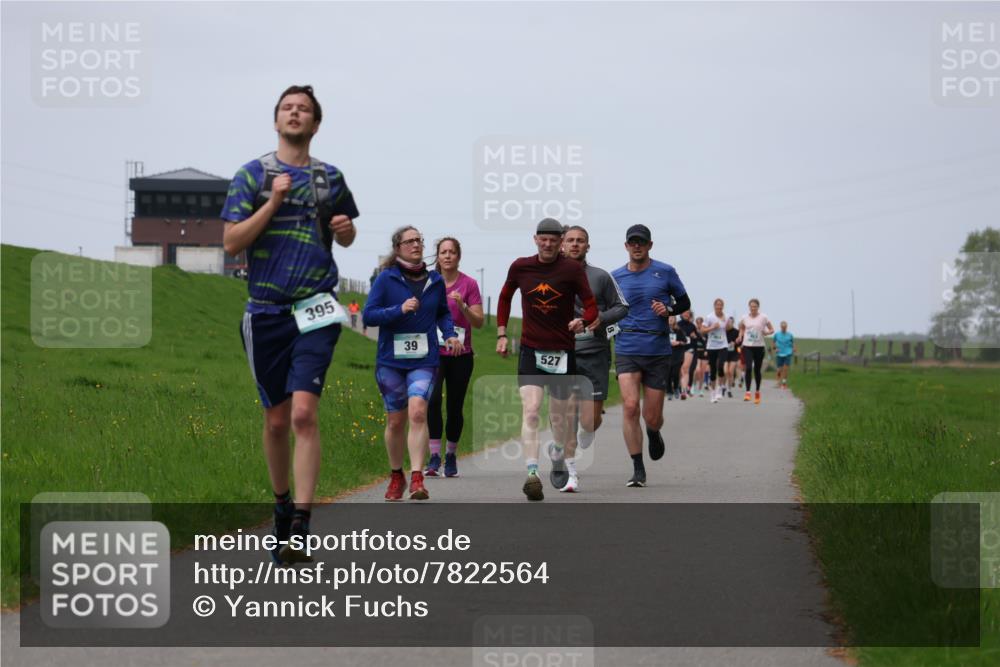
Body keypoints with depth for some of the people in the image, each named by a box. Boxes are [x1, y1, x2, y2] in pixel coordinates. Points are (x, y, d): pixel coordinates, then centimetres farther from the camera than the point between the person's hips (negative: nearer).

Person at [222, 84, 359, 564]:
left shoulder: (330, 178, 11)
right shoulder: (252, 175, 5)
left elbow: (346, 237, 25)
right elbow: (231, 241, -2)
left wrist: (346, 228, 1)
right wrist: (274, 201, -11)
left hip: (315, 312, -1)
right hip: (266, 311, 1)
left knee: (303, 413, -15)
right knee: (276, 419, 9)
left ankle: (301, 526, -19)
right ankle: (282, 502, 32)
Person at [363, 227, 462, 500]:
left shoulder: (435, 281, 7)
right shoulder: (386, 279, -2)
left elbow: (443, 313, 22)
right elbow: (368, 315, -7)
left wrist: (450, 334, 4)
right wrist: (400, 310, -20)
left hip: (424, 360, 0)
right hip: (390, 360, 0)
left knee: (418, 413, -20)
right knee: (396, 420, 8)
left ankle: (417, 479, -22)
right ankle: (396, 476, 28)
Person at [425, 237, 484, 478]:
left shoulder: (469, 284, -1)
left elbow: (479, 322, -4)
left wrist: (462, 306, -19)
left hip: (461, 354, 0)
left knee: (455, 407, 4)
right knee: (433, 399, -19)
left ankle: (451, 455, 20)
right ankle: (434, 455, -17)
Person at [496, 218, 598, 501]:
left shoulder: (572, 269, -5)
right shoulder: (520, 267, 2)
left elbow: (591, 305, -5)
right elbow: (505, 297, 18)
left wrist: (582, 321, -27)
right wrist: (501, 334, 14)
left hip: (563, 351, 0)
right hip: (530, 350, 0)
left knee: (560, 415, 13)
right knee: (530, 411, -18)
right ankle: (532, 474, -27)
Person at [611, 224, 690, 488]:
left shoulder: (665, 272, 3)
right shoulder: (615, 277, 7)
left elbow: (684, 302, 12)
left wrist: (668, 310, -8)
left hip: (658, 351, 0)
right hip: (626, 350, 0)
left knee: (652, 416, 2)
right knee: (630, 406, -17)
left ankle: (654, 434, 41)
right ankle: (638, 469, -9)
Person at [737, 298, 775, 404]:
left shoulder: (763, 317, -2)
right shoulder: (745, 318, 3)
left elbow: (772, 330, 5)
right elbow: (742, 328, 22)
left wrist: (766, 333, -16)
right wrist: (740, 336, 4)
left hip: (759, 347, 0)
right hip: (747, 346, 0)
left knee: (757, 370, 8)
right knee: (748, 368, -18)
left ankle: (757, 392, 25)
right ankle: (747, 392, -17)